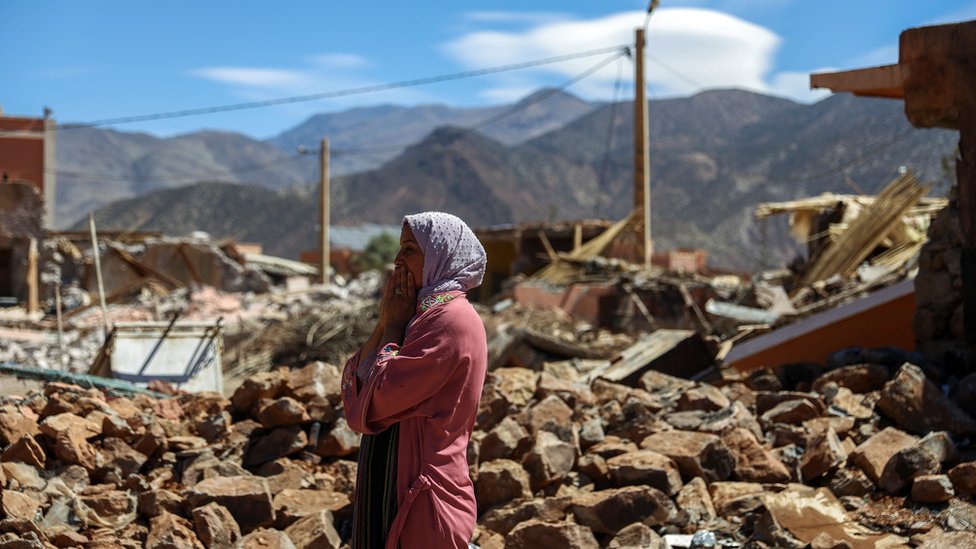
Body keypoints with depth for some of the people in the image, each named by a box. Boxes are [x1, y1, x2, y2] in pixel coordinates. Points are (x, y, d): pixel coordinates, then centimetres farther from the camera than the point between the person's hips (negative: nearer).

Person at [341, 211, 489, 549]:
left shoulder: (453, 321, -16)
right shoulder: (424, 316, 13)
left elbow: (372, 402, -18)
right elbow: (352, 392, 6)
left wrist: (394, 324, -8)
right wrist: (385, 322, -1)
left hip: (421, 503, -9)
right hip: (393, 494, 9)